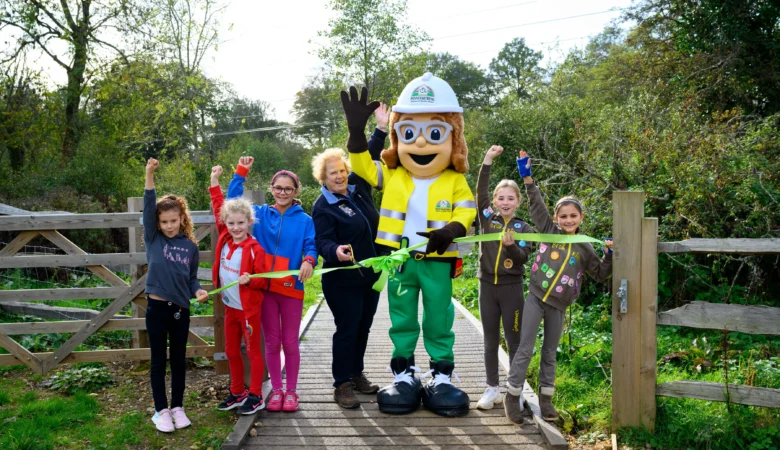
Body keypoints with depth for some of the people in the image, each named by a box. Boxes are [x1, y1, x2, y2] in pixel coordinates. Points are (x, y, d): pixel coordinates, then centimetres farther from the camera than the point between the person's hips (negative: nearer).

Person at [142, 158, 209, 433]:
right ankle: (161, 411, 18)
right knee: (159, 361, 7)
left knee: (179, 361, 12)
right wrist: (149, 175, -22)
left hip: (180, 310, 2)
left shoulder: (190, 246, 3)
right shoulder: (153, 239, -1)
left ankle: (177, 408, 24)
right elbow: (148, 207, -12)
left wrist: (198, 291, -11)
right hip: (157, 308, -2)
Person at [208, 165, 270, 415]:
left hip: (249, 308, -7)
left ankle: (255, 396, 14)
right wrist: (215, 182, 9)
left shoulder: (255, 249, -19)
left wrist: (250, 280, -33)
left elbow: (263, 280, -13)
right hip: (230, 307, 7)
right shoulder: (224, 239, -2)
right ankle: (237, 392, 30)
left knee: (253, 350, 5)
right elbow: (220, 209, 9)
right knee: (231, 351, 16)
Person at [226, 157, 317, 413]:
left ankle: (291, 391, 19)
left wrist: (308, 261, -28)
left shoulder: (304, 220, 1)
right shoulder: (260, 214, 7)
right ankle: (276, 390, 22)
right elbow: (233, 203, 6)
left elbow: (311, 247, -6)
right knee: (272, 342, 10)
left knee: (290, 342, 7)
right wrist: (241, 173, -2)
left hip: (291, 288, -1)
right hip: (265, 287, 2)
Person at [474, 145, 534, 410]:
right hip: (487, 285, 2)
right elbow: (480, 191, -9)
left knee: (514, 341, 5)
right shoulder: (488, 218, 2)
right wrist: (488, 161, -18)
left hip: (512, 288, -1)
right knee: (490, 341, 9)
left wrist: (511, 245, -28)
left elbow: (523, 258, -8)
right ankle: (492, 389, 18)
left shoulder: (523, 228, 0)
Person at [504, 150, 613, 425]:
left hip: (558, 306, 2)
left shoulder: (584, 248, 6)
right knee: (525, 349, -3)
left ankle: (545, 398, 23)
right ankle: (513, 397, 6)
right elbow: (536, 203, 0)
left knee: (550, 352, 12)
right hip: (536, 298, -2)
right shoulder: (549, 230, 1)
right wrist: (527, 176, -6)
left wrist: (609, 255, -3)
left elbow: (600, 274, 13)